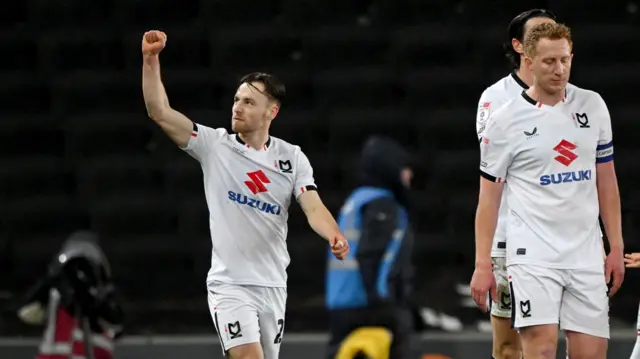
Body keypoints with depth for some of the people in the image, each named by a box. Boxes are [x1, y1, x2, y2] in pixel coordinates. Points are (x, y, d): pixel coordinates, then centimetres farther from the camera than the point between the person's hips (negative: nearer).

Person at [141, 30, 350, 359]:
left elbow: (314, 208, -7)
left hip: (273, 285, 3)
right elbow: (160, 112, -9)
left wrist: (334, 236, -29)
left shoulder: (292, 158, 3)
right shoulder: (214, 145, -1)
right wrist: (151, 59, -19)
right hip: (229, 284, -3)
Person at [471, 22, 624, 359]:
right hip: (533, 253, -4)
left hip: (586, 254, 4)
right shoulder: (505, 120, -4)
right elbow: (488, 198, 1)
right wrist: (482, 265, -4)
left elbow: (606, 180, 15)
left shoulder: (593, 106, 7)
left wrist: (616, 246, 10)